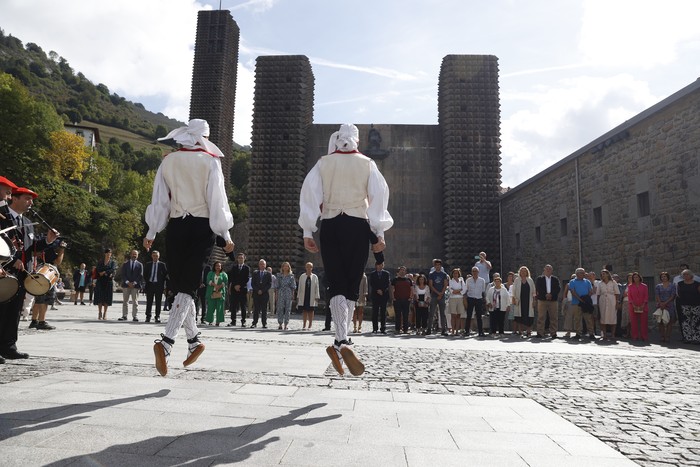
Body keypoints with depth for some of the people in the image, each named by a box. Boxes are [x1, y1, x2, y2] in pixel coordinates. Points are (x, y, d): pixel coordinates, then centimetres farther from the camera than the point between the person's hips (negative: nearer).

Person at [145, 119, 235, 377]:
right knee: (188, 286, -4)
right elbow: (217, 199, -5)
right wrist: (225, 234, -1)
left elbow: (159, 199, 8)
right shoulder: (210, 161, 0)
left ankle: (193, 340, 20)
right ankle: (166, 341, -18)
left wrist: (151, 232, 13)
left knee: (180, 285, 13)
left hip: (176, 225, 3)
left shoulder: (168, 161, 9)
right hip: (202, 227, -3)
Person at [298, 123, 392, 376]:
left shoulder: (323, 163, 8)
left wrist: (307, 232, 1)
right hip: (358, 226, 0)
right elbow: (379, 196, 1)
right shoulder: (367, 164, 8)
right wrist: (380, 233, 1)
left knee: (336, 285, -1)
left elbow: (310, 194, 0)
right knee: (352, 285, 8)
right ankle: (339, 342, 9)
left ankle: (342, 341, -19)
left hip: (330, 226, 0)